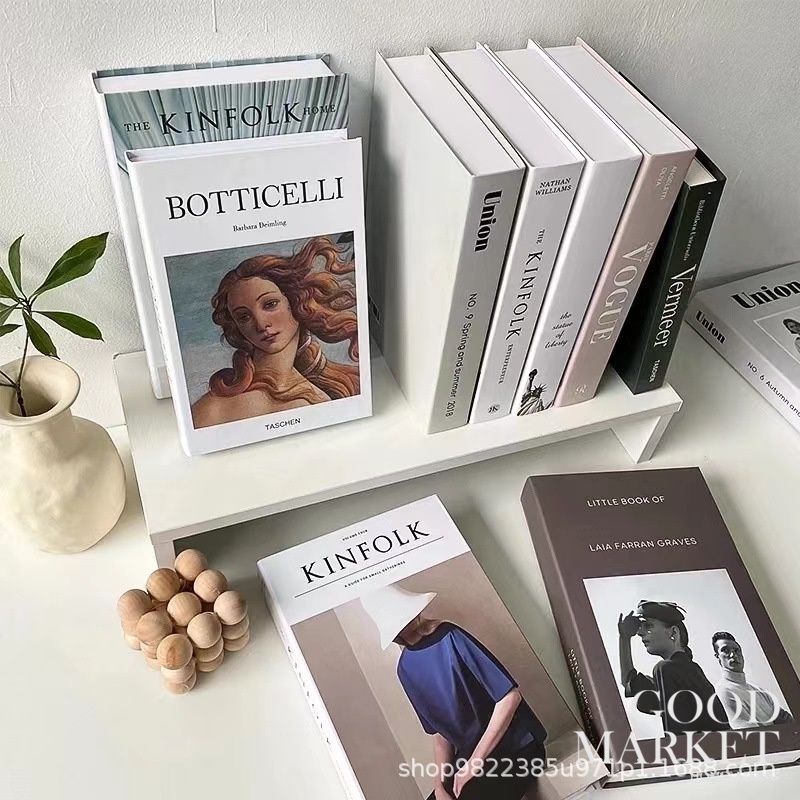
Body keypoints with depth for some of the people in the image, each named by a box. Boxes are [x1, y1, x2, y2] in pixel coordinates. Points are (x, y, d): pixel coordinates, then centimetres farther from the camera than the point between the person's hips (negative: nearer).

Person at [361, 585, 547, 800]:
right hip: (469, 755, 7)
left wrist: (475, 762, -17)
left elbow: (510, 696, -20)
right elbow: (440, 732, 10)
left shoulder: (450, 638, -19)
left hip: (516, 750, -7)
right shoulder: (406, 668, 2)